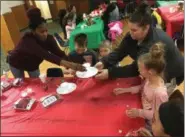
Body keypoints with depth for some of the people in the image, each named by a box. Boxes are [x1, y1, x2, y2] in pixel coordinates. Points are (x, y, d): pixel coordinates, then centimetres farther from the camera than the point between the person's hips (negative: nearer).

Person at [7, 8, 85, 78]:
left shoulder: (49, 38, -26)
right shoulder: (27, 40, -42)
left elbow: (59, 53, -34)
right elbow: (45, 55, -56)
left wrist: (71, 66, -53)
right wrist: (69, 64, -68)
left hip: (32, 64, 4)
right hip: (16, 64, -4)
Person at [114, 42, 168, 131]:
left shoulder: (160, 93, -36)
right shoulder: (149, 79, -13)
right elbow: (142, 88, 7)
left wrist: (139, 113, -26)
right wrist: (125, 90, 0)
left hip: (150, 124, -6)